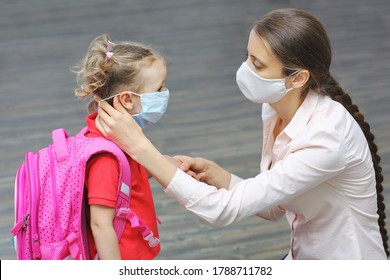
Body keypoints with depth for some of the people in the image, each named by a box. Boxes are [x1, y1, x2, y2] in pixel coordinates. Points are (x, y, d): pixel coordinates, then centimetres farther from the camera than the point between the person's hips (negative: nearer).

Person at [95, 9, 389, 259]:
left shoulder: (327, 137, -29)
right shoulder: (277, 110, -5)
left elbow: (226, 210, -30)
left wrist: (139, 145, -30)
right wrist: (212, 173, -10)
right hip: (303, 258, 7)